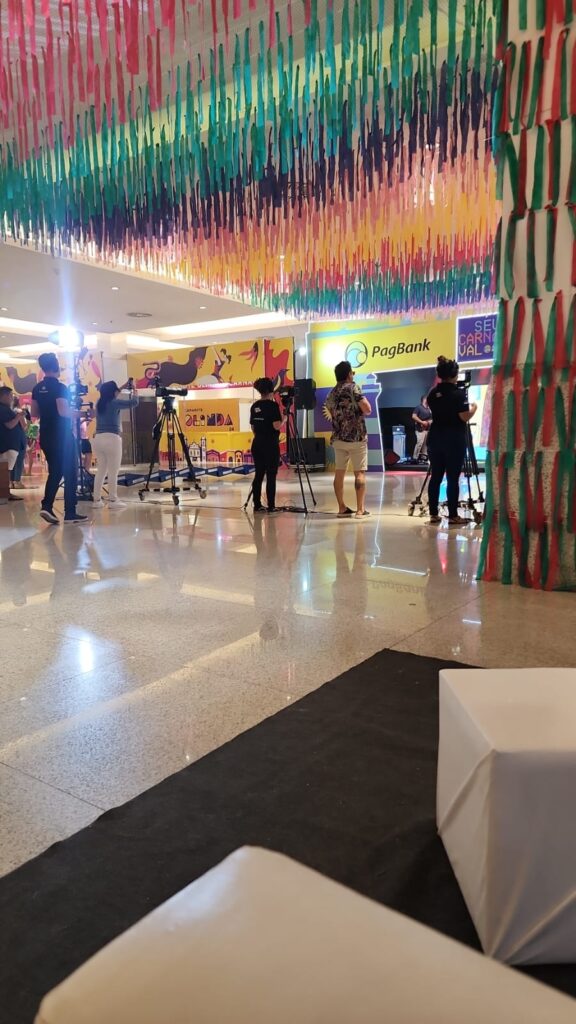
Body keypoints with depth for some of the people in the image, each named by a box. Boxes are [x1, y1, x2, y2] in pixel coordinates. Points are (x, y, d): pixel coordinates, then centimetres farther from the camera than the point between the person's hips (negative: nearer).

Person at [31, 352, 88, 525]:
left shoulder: (37, 389, 9)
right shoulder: (59, 387, -13)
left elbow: (34, 413, 13)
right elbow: (63, 411, -23)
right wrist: (76, 414, -7)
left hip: (46, 436, 7)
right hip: (62, 436, -7)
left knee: (54, 472, 14)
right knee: (69, 473, 0)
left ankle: (46, 506, 0)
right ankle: (70, 513, 2)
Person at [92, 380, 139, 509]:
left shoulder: (99, 402, 14)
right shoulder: (115, 403, -5)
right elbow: (134, 402, -3)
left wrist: (122, 388, 37)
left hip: (98, 439, 7)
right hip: (112, 439, -7)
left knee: (101, 470, 12)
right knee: (113, 472, -2)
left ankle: (97, 500, 11)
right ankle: (113, 500, 0)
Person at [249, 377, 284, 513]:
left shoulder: (254, 406, 9)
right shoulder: (273, 405, -11)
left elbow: (253, 427, 14)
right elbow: (276, 426, -18)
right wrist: (283, 418, 0)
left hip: (257, 444, 6)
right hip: (270, 445, -6)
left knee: (258, 474, 8)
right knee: (271, 476, -3)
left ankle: (257, 504, 9)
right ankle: (271, 506, -3)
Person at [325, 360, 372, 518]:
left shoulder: (331, 394, 11)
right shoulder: (354, 388, -8)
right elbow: (367, 410, -13)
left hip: (338, 438, 6)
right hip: (357, 437, -6)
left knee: (339, 472, 7)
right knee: (360, 472, -3)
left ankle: (342, 508, 10)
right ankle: (360, 509, -6)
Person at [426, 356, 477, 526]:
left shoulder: (433, 393, 6)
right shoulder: (458, 393, -11)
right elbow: (465, 417, -13)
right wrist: (473, 408, 6)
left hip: (435, 437, 6)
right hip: (454, 439, -6)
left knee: (435, 476, 7)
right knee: (453, 478, -3)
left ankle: (434, 514, 10)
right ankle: (453, 515, -1)